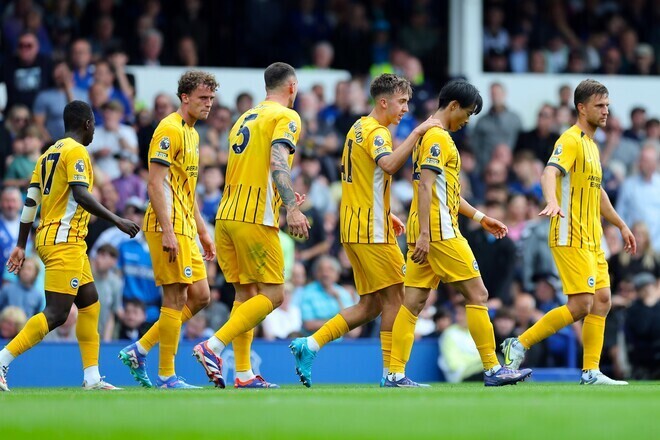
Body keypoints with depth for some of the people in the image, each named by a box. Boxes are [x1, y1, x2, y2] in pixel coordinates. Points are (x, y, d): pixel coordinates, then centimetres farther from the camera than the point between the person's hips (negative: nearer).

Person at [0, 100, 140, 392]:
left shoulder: (48, 154, 18)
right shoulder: (76, 152, -8)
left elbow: (30, 201, 16)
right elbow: (81, 194, -20)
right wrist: (117, 221, -15)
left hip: (47, 237, 10)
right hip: (65, 241, -10)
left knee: (90, 303, 13)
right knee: (56, 313, -13)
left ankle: (92, 377, 12)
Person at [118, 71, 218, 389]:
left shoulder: (192, 133, 19)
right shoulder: (170, 130, -11)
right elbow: (155, 184, -18)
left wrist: (202, 232, 24)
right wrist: (167, 231, -24)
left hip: (185, 229, 10)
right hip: (168, 228, -10)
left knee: (200, 296, 9)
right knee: (176, 298, -8)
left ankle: (139, 350, 12)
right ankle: (166, 375, -3)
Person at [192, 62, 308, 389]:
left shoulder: (245, 118, 22)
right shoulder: (286, 117, -2)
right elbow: (277, 162, -19)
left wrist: (282, 199, 36)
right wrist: (292, 208, -28)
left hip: (227, 215, 8)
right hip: (256, 218, -8)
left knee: (246, 293, 11)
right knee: (272, 294, -5)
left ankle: (244, 374, 7)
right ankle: (213, 347, -19)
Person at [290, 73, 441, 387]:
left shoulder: (358, 128, 18)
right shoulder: (376, 132, -13)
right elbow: (389, 164, -34)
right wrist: (417, 133, -32)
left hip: (354, 228, 10)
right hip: (372, 230, -10)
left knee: (370, 306, 9)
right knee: (394, 297, -3)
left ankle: (310, 345, 2)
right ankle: (392, 372, -2)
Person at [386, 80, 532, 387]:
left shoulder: (433, 136, 21)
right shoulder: (438, 138, -11)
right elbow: (425, 186, -20)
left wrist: (479, 217, 28)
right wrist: (424, 234, -26)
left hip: (427, 234, 10)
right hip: (440, 232, -10)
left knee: (413, 302, 4)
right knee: (477, 295, -4)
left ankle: (395, 374, -1)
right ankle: (492, 370, -1)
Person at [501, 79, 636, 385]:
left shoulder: (592, 146, 19)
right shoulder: (571, 140, -10)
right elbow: (549, 174, -27)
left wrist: (621, 225, 36)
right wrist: (552, 202, -47)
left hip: (591, 240, 9)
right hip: (570, 237, -9)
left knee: (602, 300, 3)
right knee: (581, 306, -13)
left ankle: (591, 372, 5)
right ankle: (519, 345, -5)